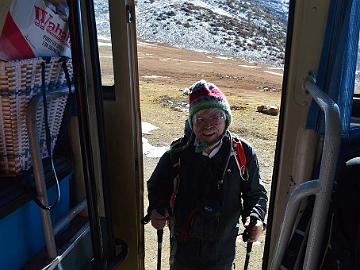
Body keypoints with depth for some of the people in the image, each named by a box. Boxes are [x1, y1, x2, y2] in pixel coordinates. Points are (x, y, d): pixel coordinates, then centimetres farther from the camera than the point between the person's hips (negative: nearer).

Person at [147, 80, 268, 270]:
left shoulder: (242, 153, -14)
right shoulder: (177, 154, -15)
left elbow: (256, 193, -2)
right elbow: (157, 186, 0)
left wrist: (255, 217, -21)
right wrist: (156, 210, -20)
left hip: (224, 248, 1)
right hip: (183, 246, 0)